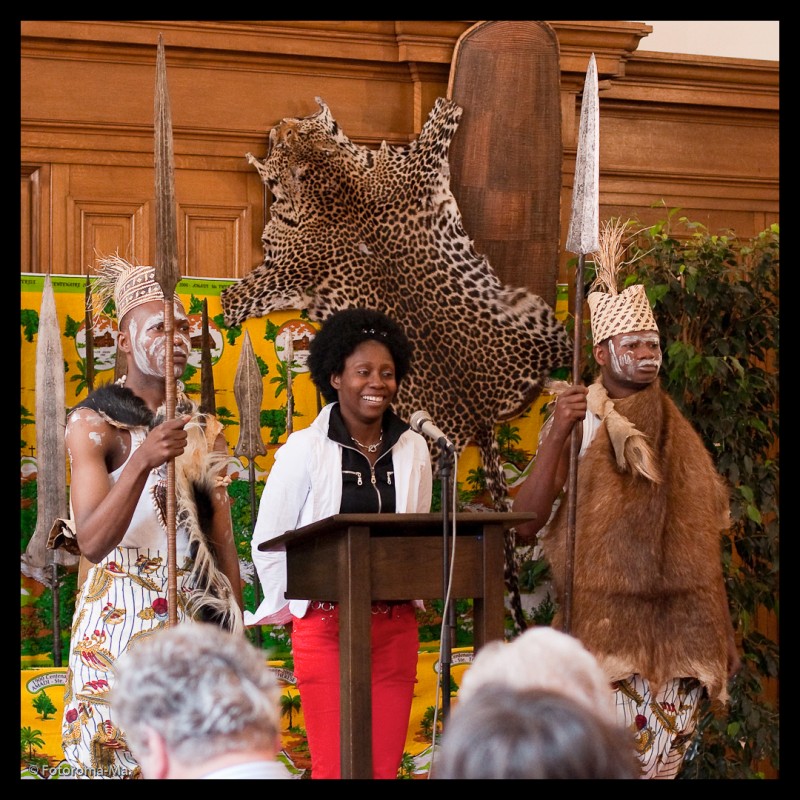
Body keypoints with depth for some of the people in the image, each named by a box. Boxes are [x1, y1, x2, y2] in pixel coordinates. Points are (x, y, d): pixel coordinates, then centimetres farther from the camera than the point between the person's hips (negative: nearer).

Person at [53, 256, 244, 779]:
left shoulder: (206, 430, 11)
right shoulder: (93, 422, -4)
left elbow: (223, 541, 13)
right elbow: (92, 543, -16)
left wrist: (239, 633, 9)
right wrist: (142, 462, -29)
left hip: (201, 618, 4)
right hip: (122, 619, -4)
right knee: (122, 756, -5)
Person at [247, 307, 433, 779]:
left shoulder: (414, 449, 6)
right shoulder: (305, 449, -5)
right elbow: (268, 541, -1)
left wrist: (413, 594, 10)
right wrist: (294, 606, -1)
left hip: (396, 625, 4)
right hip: (325, 624, -3)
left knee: (386, 766, 4)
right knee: (336, 767, -4)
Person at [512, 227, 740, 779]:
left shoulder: (678, 435, 11)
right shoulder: (575, 424, -1)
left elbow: (704, 539, 13)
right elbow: (525, 524, -10)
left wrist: (722, 632, 10)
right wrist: (558, 435, -19)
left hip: (676, 634, 4)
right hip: (604, 630, -4)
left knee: (662, 764, 4)